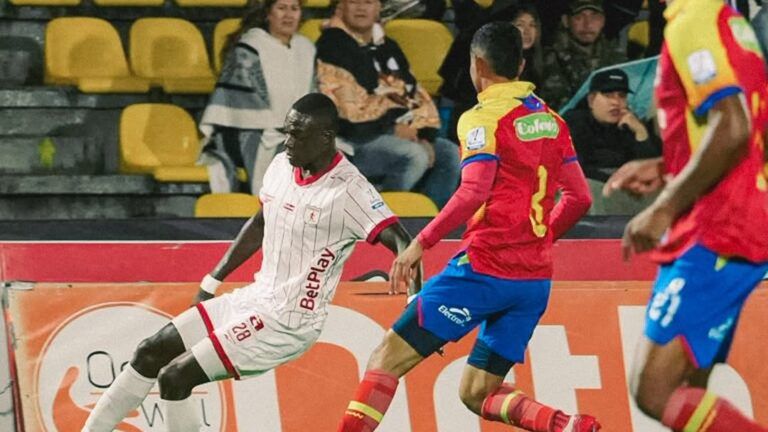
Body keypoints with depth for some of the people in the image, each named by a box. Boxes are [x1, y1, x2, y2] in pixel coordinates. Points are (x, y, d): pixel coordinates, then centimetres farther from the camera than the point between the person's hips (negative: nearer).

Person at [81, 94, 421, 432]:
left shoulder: (348, 190, -21)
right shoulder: (282, 166, 4)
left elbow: (401, 243, -25)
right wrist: (213, 280, 23)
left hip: (287, 321, -9)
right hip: (255, 296, 9)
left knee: (174, 378, -15)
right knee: (151, 353, 11)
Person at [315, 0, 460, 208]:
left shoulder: (387, 47, 20)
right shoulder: (332, 45, -5)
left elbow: (420, 97, 16)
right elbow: (348, 108, -14)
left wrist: (424, 135, -1)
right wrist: (393, 128, -13)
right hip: (356, 140, -8)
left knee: (450, 154, -6)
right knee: (414, 156, -28)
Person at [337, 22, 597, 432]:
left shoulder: (483, 118, -8)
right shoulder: (550, 119, 13)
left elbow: (473, 192, -21)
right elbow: (579, 197, 15)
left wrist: (420, 243, -17)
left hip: (484, 269, -7)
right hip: (536, 279, 7)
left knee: (389, 356, 0)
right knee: (476, 394, 12)